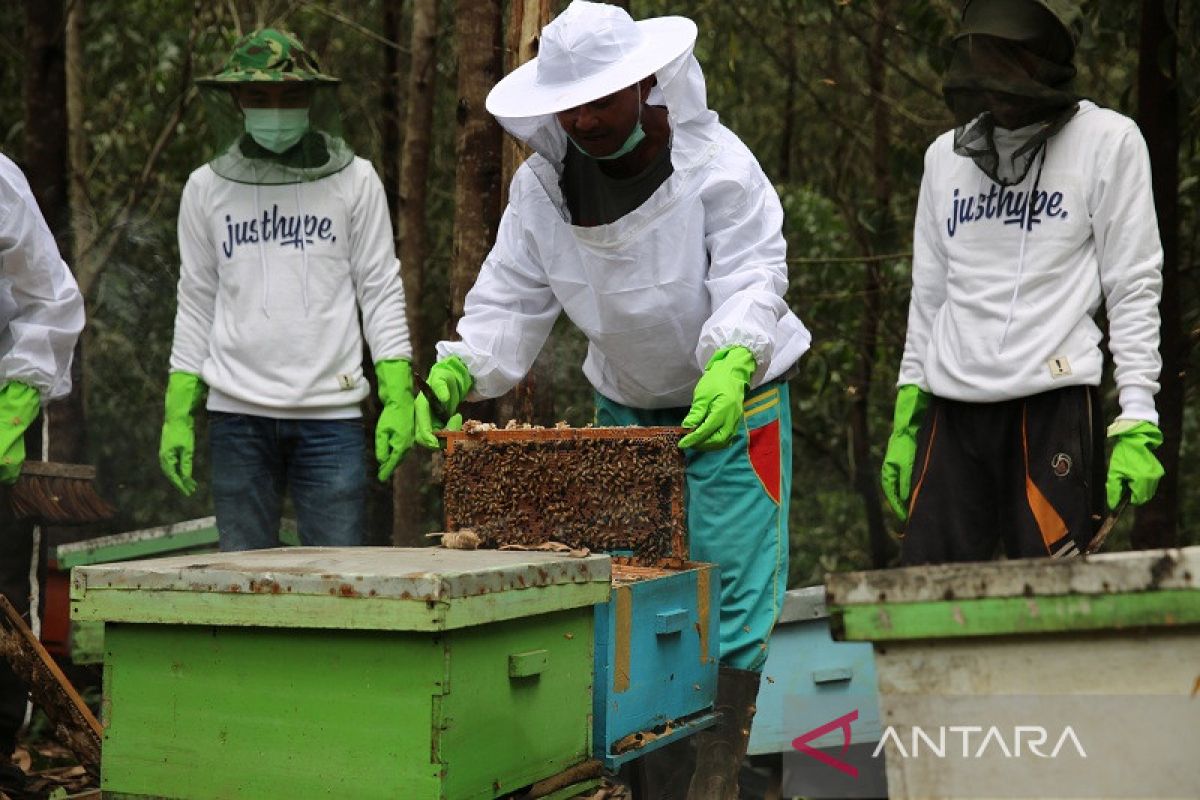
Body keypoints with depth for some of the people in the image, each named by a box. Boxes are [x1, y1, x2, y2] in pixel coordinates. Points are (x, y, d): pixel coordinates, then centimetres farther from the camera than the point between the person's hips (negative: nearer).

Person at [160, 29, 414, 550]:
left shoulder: (354, 181, 4)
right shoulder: (207, 188, 9)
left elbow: (380, 292, 4)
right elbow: (197, 305, 13)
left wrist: (398, 397, -5)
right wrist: (177, 413, 7)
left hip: (331, 412, -1)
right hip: (237, 412, 2)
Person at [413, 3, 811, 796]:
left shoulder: (715, 162, -19)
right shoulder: (542, 182, -7)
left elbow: (752, 274, -25)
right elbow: (511, 299, -8)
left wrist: (733, 361, -44)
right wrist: (457, 369, -26)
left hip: (731, 399, -4)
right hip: (625, 405, 4)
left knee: (733, 582, -5)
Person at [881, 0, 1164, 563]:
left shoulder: (1107, 141, 2)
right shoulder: (946, 157, 16)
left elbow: (1134, 287, -1)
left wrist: (1137, 421, -9)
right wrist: (905, 419, 16)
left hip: (1053, 408, -4)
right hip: (952, 412, 4)